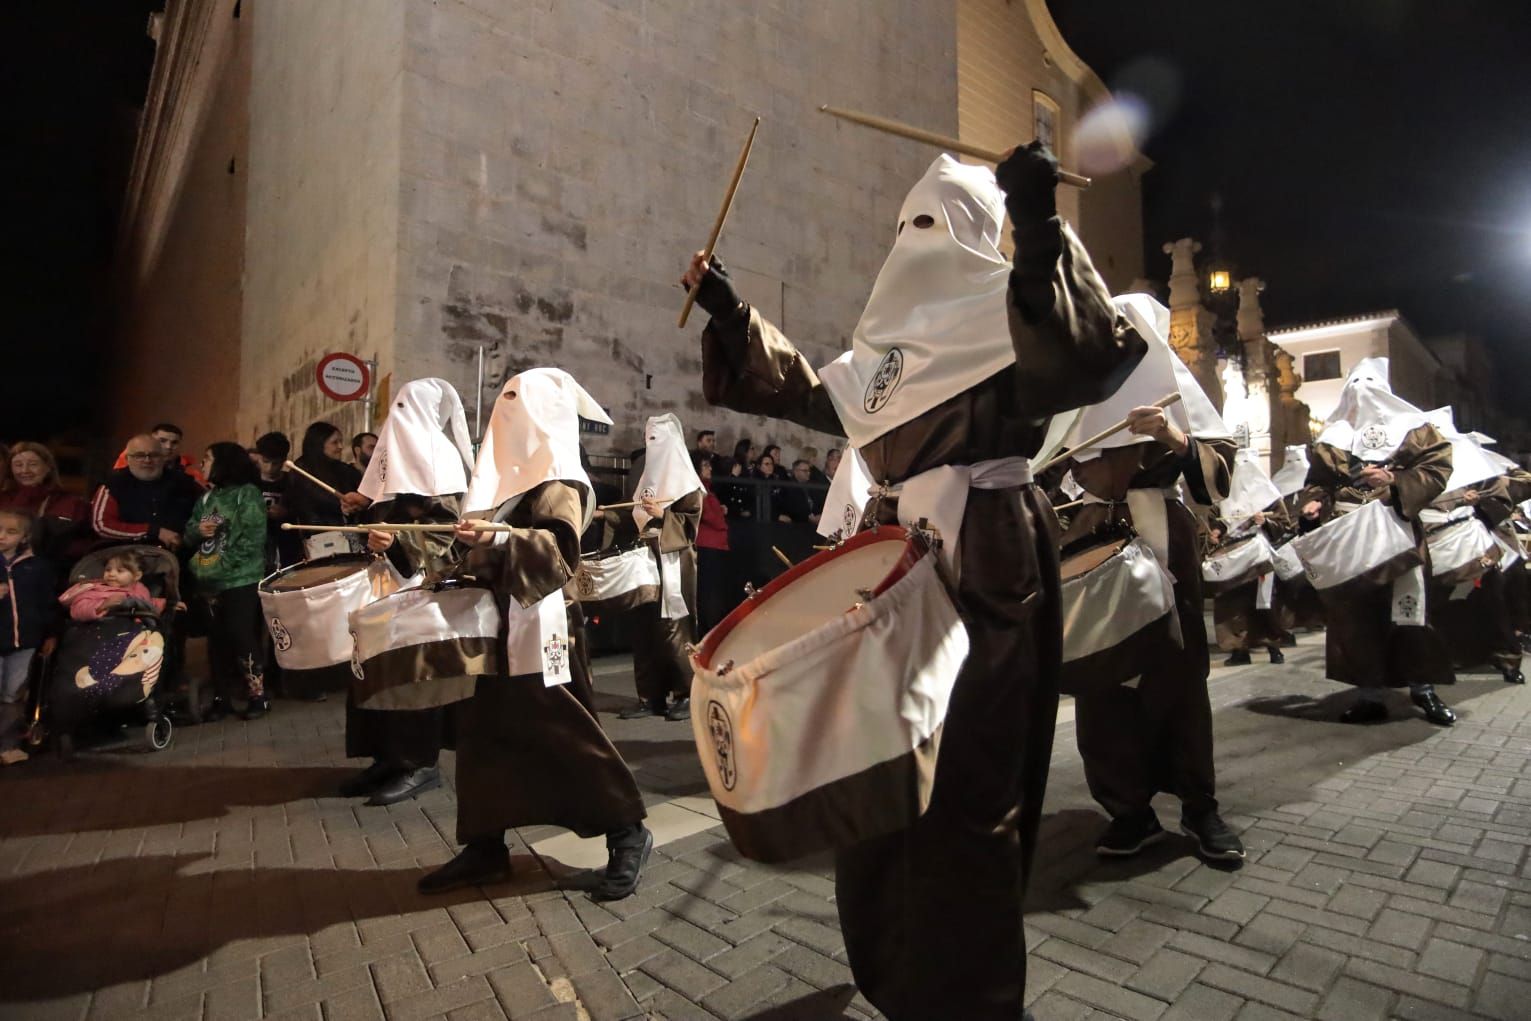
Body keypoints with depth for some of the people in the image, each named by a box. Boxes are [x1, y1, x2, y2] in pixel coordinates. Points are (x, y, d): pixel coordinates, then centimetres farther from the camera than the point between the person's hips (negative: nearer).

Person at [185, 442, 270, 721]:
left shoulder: (247, 492, -5)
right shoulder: (206, 497, 19)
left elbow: (253, 535, -14)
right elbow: (189, 534, 18)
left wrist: (225, 564, -18)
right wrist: (198, 530, -6)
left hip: (241, 579, -7)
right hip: (210, 581, 7)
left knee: (242, 636, -9)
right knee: (217, 639, 11)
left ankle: (258, 695, 0)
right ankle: (221, 697, 20)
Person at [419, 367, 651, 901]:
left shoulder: (559, 479, -9)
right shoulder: (511, 473, 18)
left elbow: (558, 548, -24)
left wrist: (499, 541, -36)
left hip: (541, 626, -9)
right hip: (496, 621, 9)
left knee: (567, 735, -4)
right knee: (482, 733, 11)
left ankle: (627, 833, 10)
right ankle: (484, 847, 23)